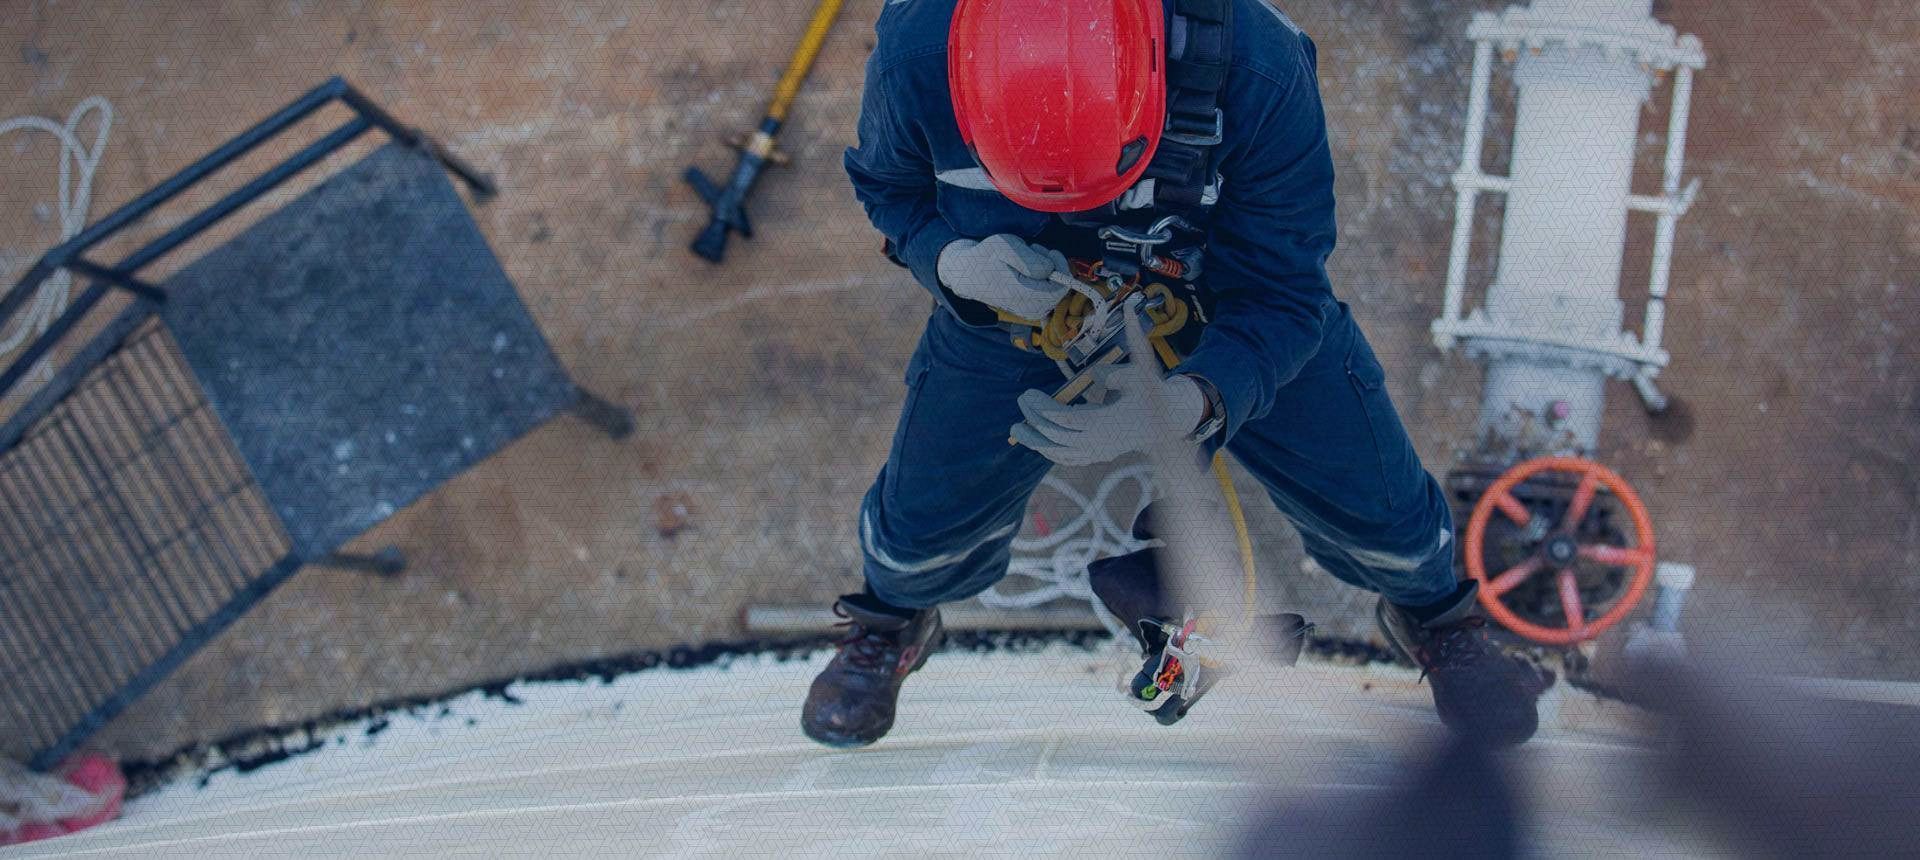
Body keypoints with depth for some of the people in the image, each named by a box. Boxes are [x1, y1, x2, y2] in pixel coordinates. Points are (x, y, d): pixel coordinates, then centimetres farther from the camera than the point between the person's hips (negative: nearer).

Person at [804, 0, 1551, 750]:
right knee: (925, 518, 9)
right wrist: (952, 261, -33)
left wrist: (1189, 405, -48)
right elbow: (889, 185, -10)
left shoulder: (1258, 67, -40)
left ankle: (1429, 612, 44)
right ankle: (891, 622, 48)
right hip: (1016, 318, 1)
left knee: (1377, 506, 6)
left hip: (1234, 320, 0)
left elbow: (1282, 294, -28)